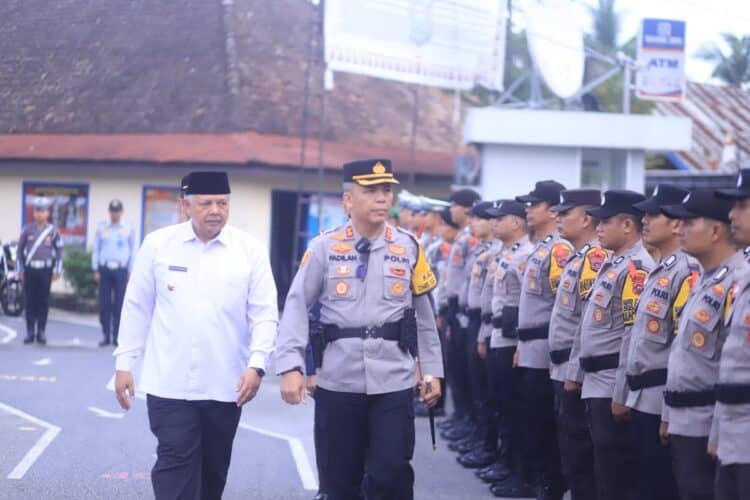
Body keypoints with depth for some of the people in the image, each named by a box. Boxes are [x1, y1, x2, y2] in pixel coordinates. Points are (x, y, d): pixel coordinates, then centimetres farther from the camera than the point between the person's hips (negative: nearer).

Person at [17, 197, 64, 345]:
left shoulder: (53, 231, 2)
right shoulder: (27, 230, 5)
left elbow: (59, 251, 3)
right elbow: (20, 250, 9)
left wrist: (57, 270, -3)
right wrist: (20, 270, 6)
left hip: (45, 270, -1)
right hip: (30, 270, 1)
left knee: (43, 302, 1)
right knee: (30, 301, 2)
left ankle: (41, 332, 7)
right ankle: (30, 332, 7)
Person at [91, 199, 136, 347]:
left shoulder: (128, 229, 5)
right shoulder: (102, 228, 8)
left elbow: (132, 251, 7)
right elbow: (96, 249, 10)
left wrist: (131, 272, 1)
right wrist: (96, 270, 4)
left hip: (121, 270, -1)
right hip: (104, 269, 1)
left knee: (119, 305, -2)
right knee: (104, 304, 0)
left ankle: (117, 336, 2)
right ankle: (106, 336, 6)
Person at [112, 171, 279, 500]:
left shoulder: (250, 250, 0)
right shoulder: (158, 245, 1)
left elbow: (265, 315, 0)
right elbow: (137, 308, 6)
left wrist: (256, 365, -13)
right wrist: (124, 363, 5)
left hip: (225, 386, 1)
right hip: (170, 383, -1)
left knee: (214, 469, 13)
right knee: (175, 464, -7)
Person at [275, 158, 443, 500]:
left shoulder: (408, 247, 4)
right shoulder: (324, 247, -1)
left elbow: (424, 313, 10)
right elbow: (297, 307, -3)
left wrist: (432, 371, 9)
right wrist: (290, 367, -14)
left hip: (393, 382, 0)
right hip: (337, 383, 0)